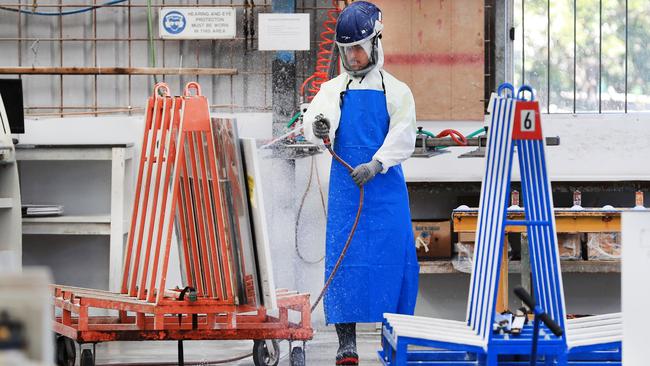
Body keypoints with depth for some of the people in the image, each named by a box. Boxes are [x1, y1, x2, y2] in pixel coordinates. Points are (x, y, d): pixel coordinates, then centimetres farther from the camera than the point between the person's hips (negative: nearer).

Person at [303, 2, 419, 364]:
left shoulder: (396, 91, 6)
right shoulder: (333, 90, 11)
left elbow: (403, 137, -6)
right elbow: (314, 120, -6)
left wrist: (376, 164, -22)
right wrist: (318, 127, -30)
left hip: (386, 188, -1)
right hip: (346, 186, 1)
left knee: (392, 259, -1)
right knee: (344, 258, -5)